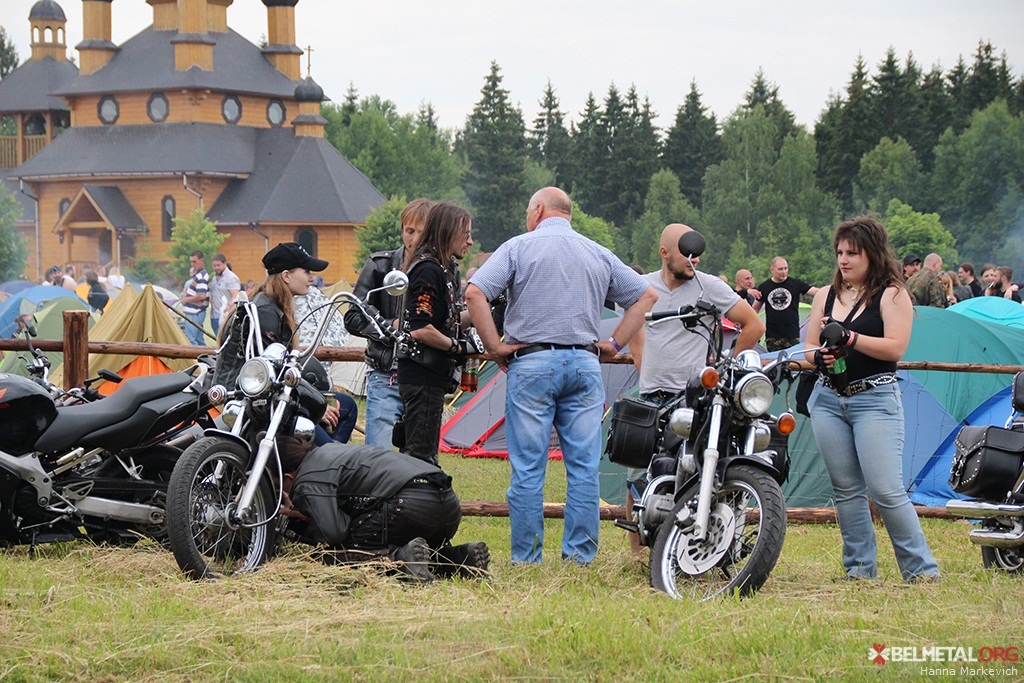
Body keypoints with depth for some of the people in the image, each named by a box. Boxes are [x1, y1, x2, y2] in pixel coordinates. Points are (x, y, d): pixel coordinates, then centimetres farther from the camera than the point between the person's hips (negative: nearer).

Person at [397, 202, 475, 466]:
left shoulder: (443, 268, 16)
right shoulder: (429, 270, -16)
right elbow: (421, 330, -23)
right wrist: (457, 347, -12)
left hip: (430, 376, 10)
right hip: (424, 377, -10)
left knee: (419, 451, 13)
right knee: (421, 454, -10)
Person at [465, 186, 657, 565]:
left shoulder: (519, 247, 2)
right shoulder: (598, 254, 14)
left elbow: (475, 293, -9)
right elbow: (645, 295, 17)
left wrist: (495, 346, -4)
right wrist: (615, 344, 13)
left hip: (532, 362, -3)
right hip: (585, 364, 3)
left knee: (527, 469, -1)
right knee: (584, 468, 4)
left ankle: (526, 559, 0)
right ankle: (580, 555, 3)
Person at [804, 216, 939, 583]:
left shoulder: (891, 295, -2)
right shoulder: (826, 295, 14)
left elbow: (895, 348, -13)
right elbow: (809, 349, 14)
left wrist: (850, 339, -20)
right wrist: (821, 354, -8)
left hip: (876, 399, -5)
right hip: (828, 398, 6)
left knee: (886, 490, -12)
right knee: (846, 490, 5)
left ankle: (921, 569, -3)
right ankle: (860, 567, 12)